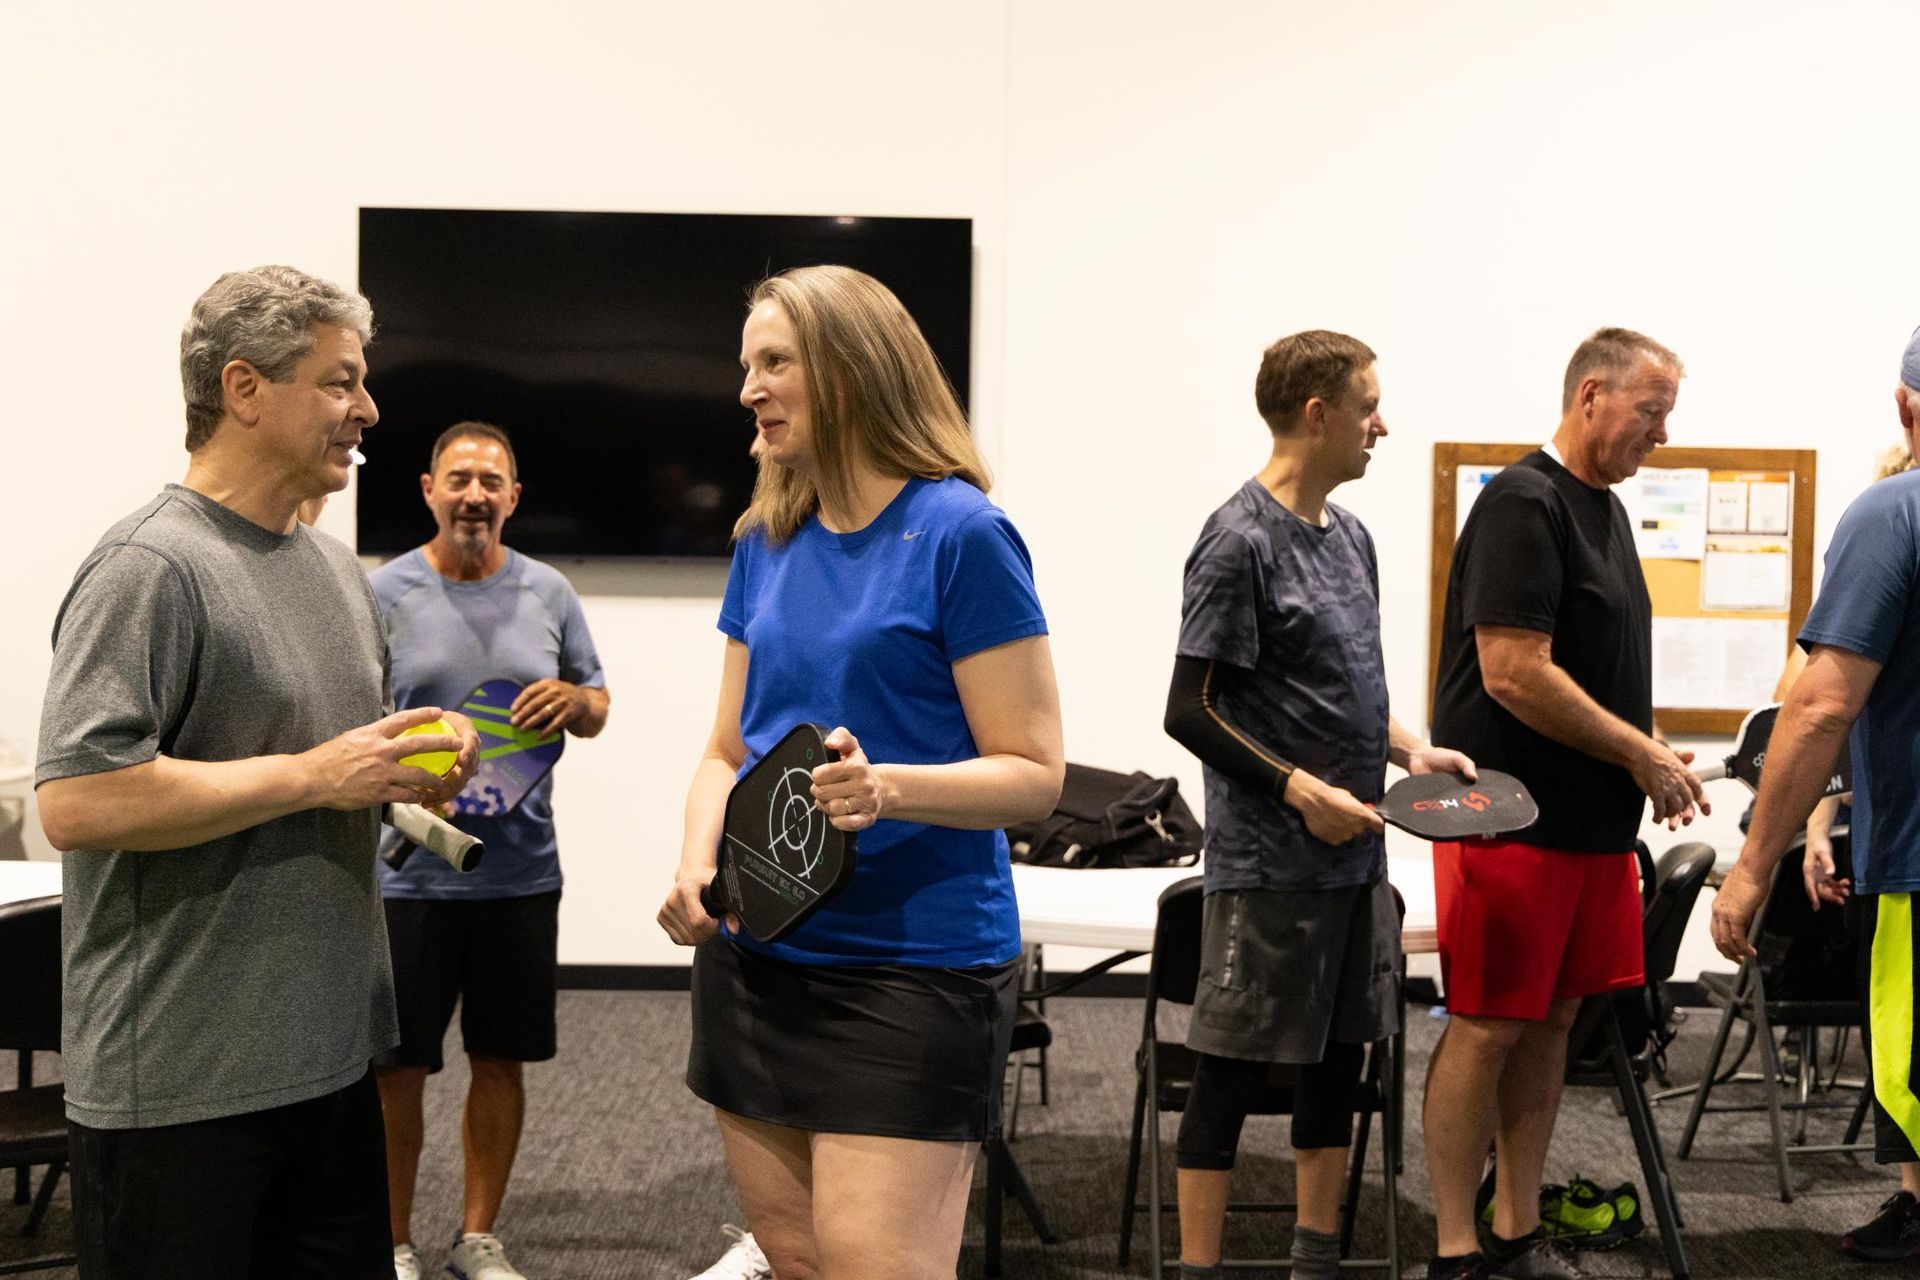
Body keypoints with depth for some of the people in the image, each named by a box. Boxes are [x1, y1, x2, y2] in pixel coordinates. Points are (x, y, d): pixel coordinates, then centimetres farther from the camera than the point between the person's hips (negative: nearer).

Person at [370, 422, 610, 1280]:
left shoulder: (548, 593, 6)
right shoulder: (384, 594, -2)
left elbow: (595, 712, 13)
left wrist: (573, 700, -9)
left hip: (523, 871, 3)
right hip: (409, 876, -3)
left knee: (500, 1062, 11)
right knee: (397, 1071, 3)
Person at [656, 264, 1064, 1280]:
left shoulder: (959, 534, -11)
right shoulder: (765, 545, 9)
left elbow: (1034, 774, -11)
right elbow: (727, 752, 13)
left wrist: (889, 787, -28)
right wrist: (697, 858, -6)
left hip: (912, 964, -6)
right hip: (754, 958, 7)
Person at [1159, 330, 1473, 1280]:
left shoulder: (1349, 535, 12)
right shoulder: (1241, 540, -13)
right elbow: (1190, 710, -15)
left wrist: (1409, 749, 6)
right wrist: (1301, 790, -18)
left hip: (1355, 855, 8)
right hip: (1270, 865, -8)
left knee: (1338, 1057, 14)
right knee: (1234, 1071, 0)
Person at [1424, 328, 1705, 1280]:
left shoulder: (1605, 508, 15)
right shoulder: (1523, 505, -14)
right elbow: (1515, 673, -20)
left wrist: (1649, 762, 8)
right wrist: (1641, 753, -13)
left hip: (1594, 819, 9)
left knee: (1552, 1021, 12)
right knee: (1489, 1026, -2)